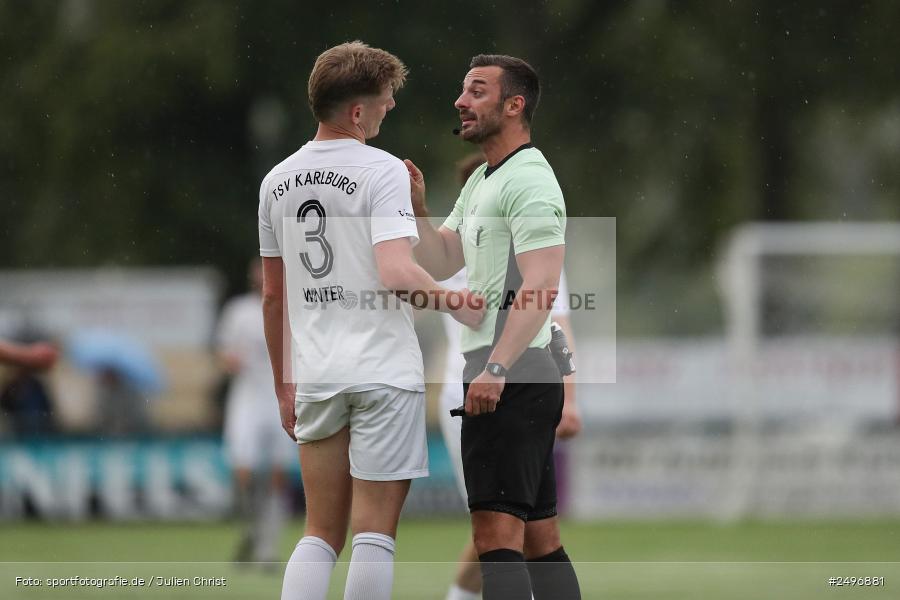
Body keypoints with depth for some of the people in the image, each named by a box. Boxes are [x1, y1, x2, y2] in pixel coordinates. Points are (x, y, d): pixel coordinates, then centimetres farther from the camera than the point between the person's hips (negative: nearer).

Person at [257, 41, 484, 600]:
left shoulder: (278, 181, 10)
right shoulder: (382, 170, -9)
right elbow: (396, 273, -21)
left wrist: (284, 386, 22)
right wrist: (455, 302, -5)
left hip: (315, 377, 6)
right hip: (384, 370, -6)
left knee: (321, 534, 11)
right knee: (374, 532, -1)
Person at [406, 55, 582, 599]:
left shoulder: (529, 181, -12)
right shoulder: (482, 181, 20)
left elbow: (541, 287, -22)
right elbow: (440, 264, 22)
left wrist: (496, 368, -29)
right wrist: (417, 208, 5)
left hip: (512, 377, -11)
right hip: (503, 373, 11)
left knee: (497, 533, -16)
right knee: (541, 539, 10)